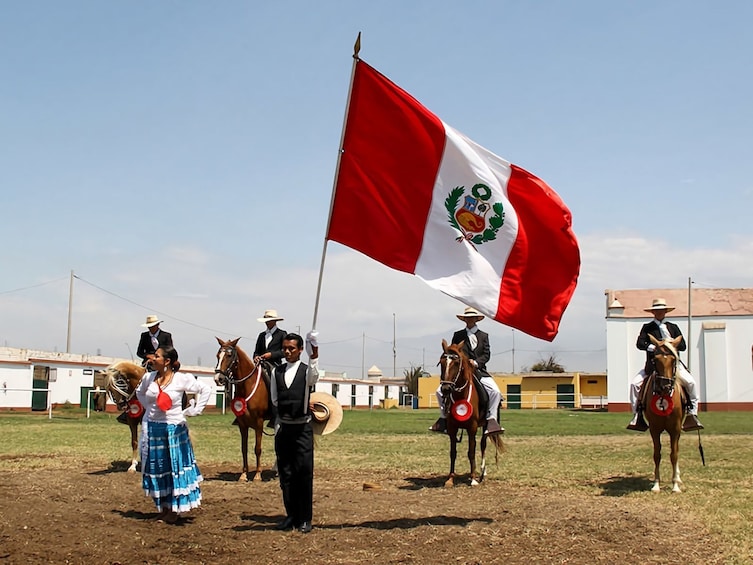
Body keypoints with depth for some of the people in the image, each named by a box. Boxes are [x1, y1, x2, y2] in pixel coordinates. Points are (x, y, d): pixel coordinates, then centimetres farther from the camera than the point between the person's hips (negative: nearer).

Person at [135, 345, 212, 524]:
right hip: (151, 427, 4)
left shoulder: (182, 379, -13)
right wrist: (148, 407, 9)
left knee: (176, 467, 2)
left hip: (174, 429, -4)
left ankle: (174, 509, 12)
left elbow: (206, 389, -6)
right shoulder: (148, 378, -1)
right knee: (156, 468, 9)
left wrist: (194, 410, -8)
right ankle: (163, 508, 21)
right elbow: (139, 392, 21)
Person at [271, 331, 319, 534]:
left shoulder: (306, 371, -5)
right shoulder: (277, 372, 6)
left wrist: (314, 350, -46)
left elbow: (314, 375, -30)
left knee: (304, 473, -3)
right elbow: (275, 400, 12)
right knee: (285, 473, 8)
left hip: (302, 428, -4)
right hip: (283, 428, 4)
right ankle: (291, 516, 18)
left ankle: (305, 519, 6)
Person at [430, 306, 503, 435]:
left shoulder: (484, 336, 13)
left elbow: (487, 354, 5)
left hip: (479, 371, 0)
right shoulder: (457, 335, 12)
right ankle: (443, 418, 1)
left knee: (495, 391, -23)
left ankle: (491, 420, -16)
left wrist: (476, 362, -13)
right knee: (440, 391, -15)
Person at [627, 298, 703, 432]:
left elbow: (683, 346, 5)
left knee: (691, 382, -21)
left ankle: (692, 414, -10)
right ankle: (637, 415, -8)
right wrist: (653, 347, -22)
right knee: (635, 383, -19)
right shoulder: (647, 327, 9)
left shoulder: (673, 327, 13)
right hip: (652, 365, 0)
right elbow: (640, 343, -6)